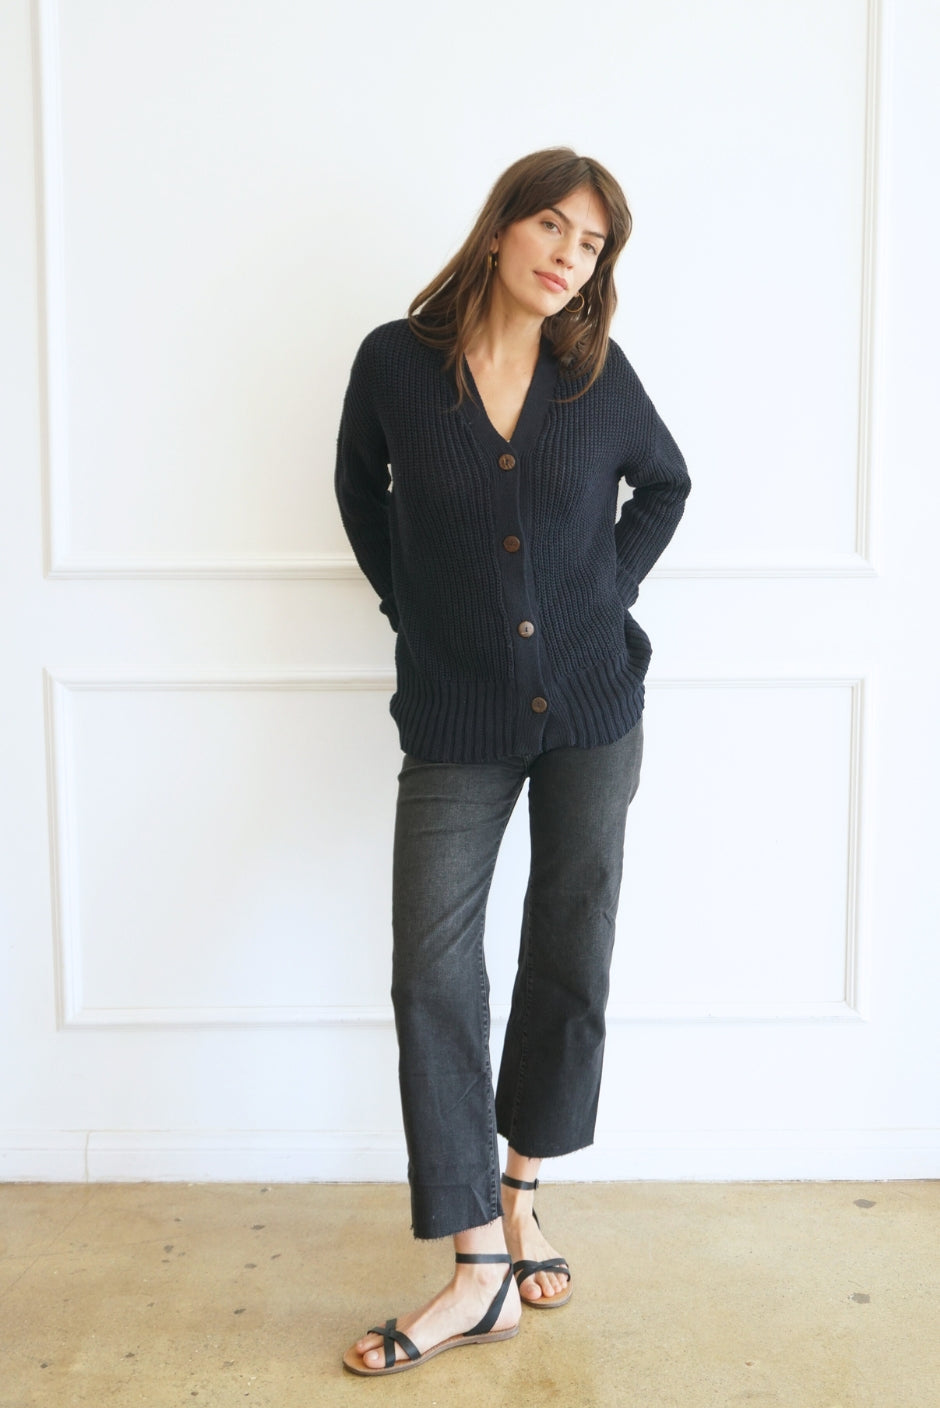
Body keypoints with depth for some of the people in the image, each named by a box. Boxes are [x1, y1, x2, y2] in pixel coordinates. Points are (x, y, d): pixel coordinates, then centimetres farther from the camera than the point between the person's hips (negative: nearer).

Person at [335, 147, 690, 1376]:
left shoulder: (598, 374, -2)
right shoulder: (397, 362, -5)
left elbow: (665, 482, 15)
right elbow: (361, 493, 11)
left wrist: (611, 590, 3)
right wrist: (413, 605, 4)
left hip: (591, 707, 2)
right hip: (456, 719, -1)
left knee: (571, 954, 8)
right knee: (433, 969, -6)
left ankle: (519, 1194, 30)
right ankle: (482, 1273, 4)